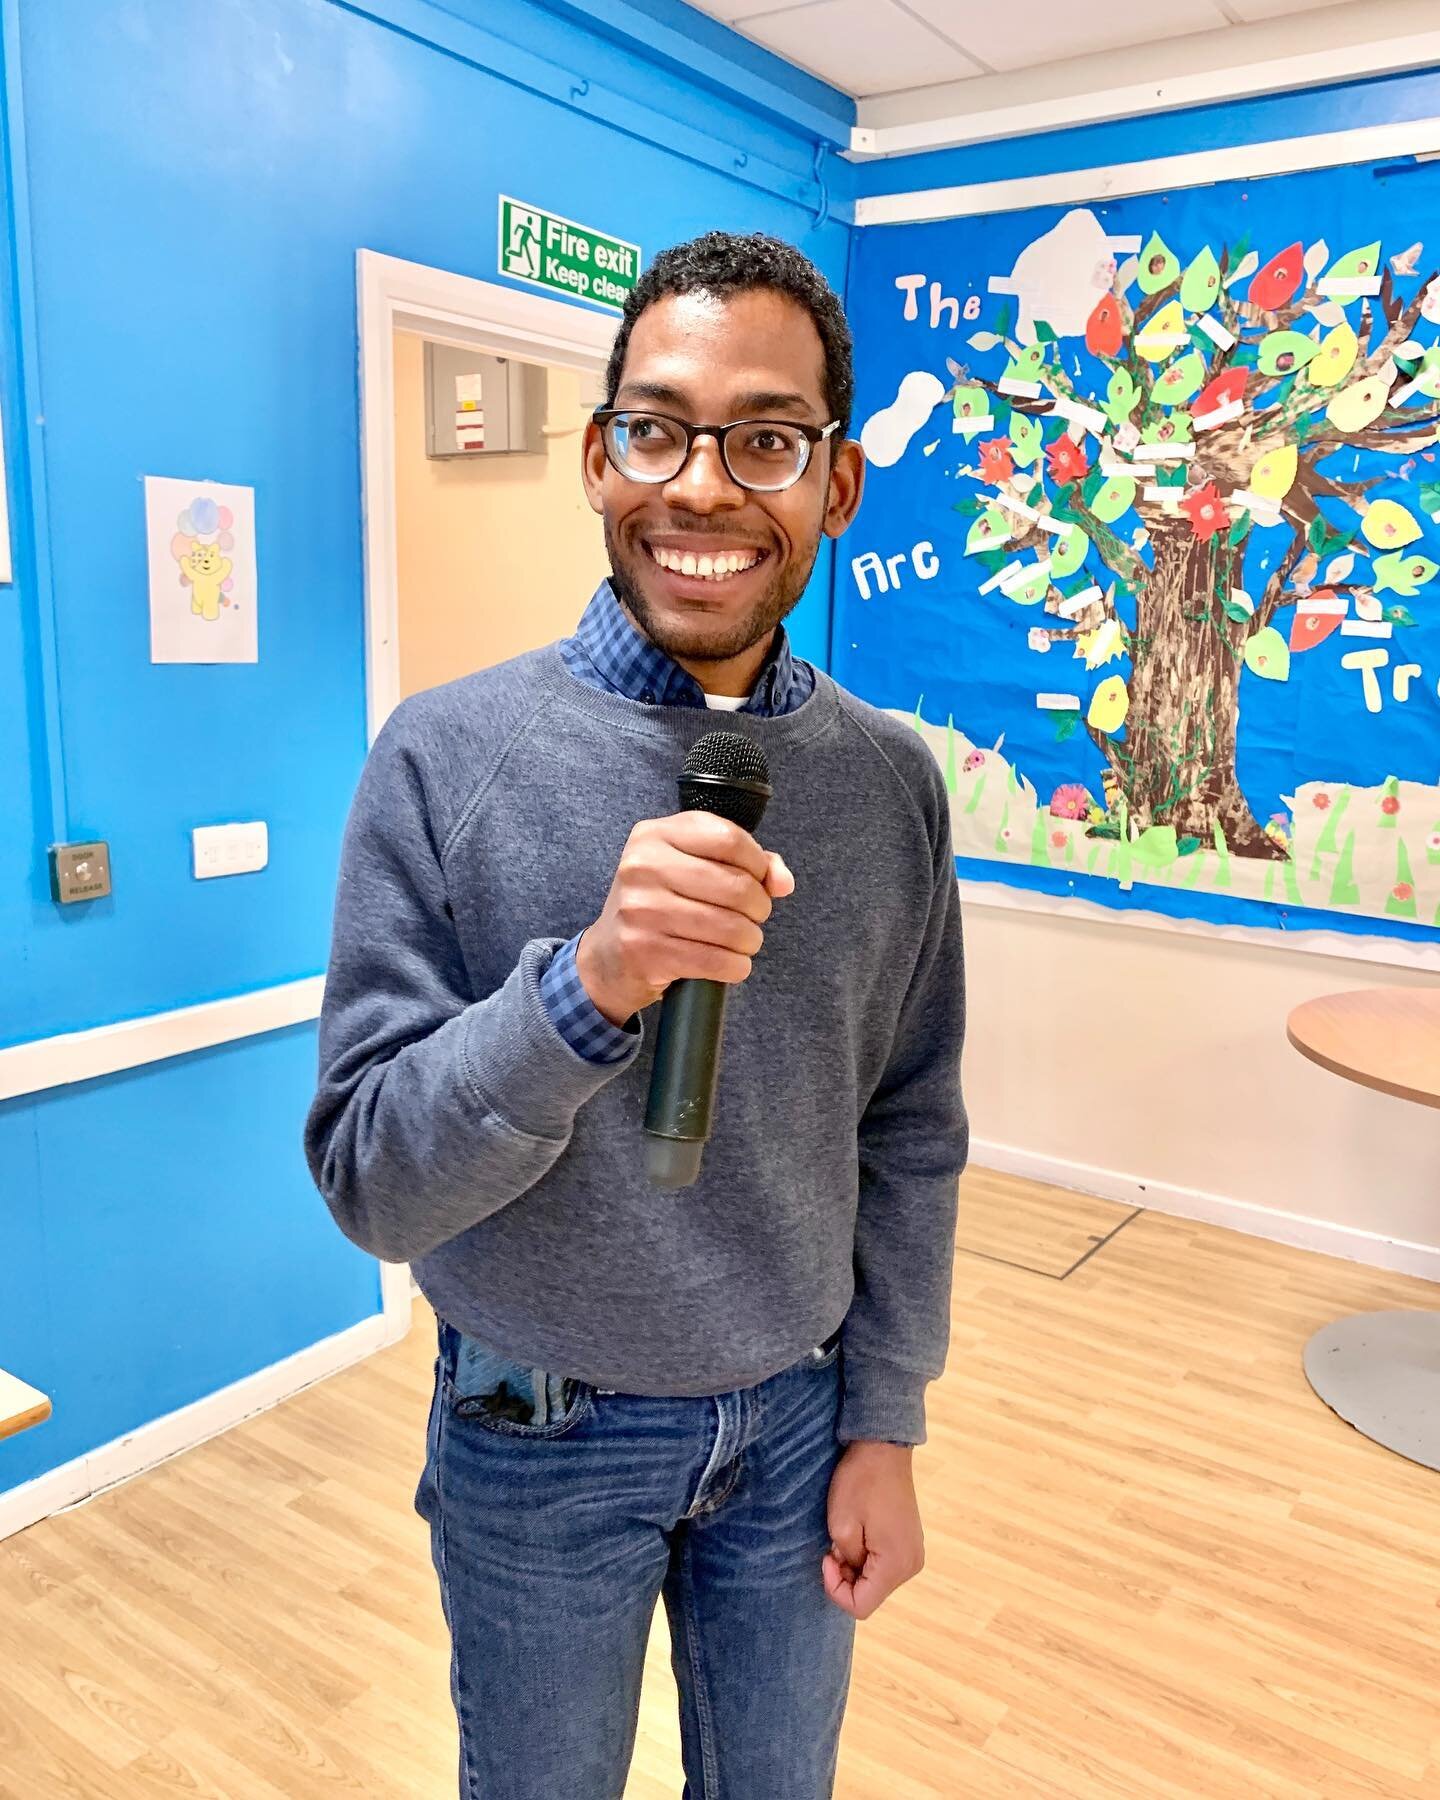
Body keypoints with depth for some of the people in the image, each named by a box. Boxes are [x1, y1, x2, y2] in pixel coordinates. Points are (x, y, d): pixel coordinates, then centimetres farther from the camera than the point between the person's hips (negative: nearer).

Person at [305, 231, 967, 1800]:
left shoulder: (888, 781, -7)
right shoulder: (448, 758, -17)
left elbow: (908, 1132, 1)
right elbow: (369, 1179, -18)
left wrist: (885, 1425, 2)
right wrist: (584, 982, -35)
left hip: (799, 1420, 3)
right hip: (539, 1438, -2)